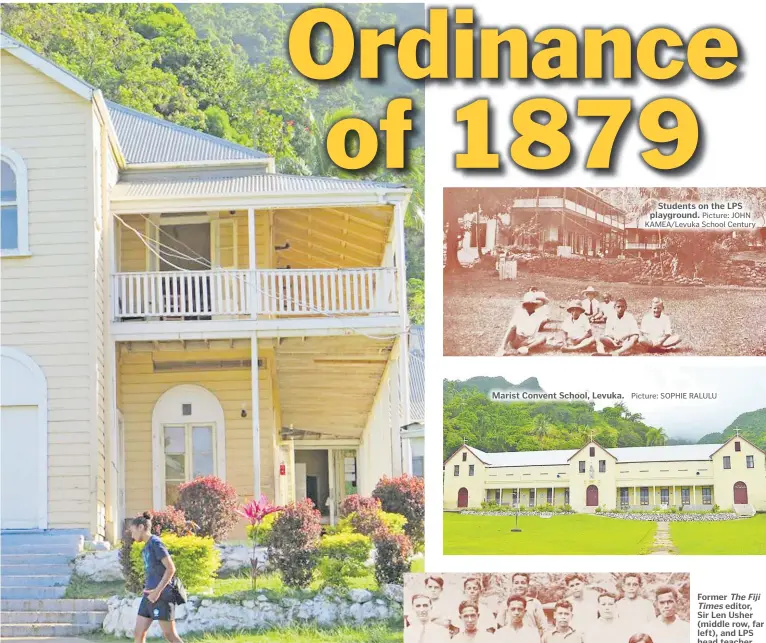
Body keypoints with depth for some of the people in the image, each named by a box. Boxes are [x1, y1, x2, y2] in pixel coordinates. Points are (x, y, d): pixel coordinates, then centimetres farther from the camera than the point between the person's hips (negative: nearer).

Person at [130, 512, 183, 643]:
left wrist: (157, 591, -18)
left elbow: (171, 569, -17)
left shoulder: (156, 543, -10)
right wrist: (147, 589, 9)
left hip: (162, 596, -9)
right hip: (149, 597, 9)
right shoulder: (146, 547, 16)